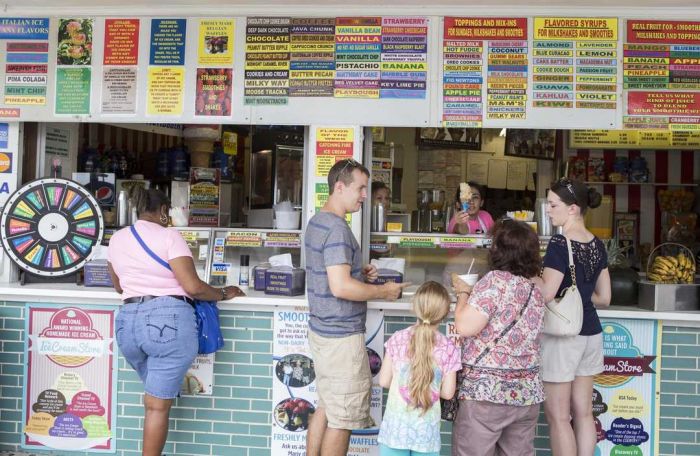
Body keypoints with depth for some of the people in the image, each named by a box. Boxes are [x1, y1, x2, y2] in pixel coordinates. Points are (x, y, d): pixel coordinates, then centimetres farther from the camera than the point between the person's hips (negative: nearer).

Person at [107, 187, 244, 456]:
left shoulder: (117, 239, 14)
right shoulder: (168, 236, -4)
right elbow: (192, 287, -12)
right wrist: (224, 294, 4)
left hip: (128, 321, 6)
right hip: (168, 320, -6)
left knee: (153, 395, 25)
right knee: (158, 404, 1)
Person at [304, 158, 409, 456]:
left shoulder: (317, 221, 11)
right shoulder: (337, 228, -20)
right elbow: (340, 287, -27)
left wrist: (360, 274, 10)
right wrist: (383, 292, -15)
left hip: (321, 330, 10)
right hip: (342, 335, -10)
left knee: (325, 407, 18)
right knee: (342, 418, 1)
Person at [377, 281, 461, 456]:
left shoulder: (397, 339, -5)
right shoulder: (448, 348, -7)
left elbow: (384, 381, 0)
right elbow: (448, 392, -2)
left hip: (397, 424, 0)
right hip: (427, 429, 0)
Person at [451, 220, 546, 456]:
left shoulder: (495, 280, -14)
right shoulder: (535, 290, 9)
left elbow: (465, 327, -18)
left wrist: (463, 292, -1)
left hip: (486, 391, -7)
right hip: (527, 392, 7)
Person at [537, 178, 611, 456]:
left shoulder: (559, 245, -17)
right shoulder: (597, 245, 7)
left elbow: (546, 294, -25)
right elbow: (604, 297, 11)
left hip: (562, 335, -8)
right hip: (591, 333, 8)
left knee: (558, 416, 2)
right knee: (583, 412, 14)